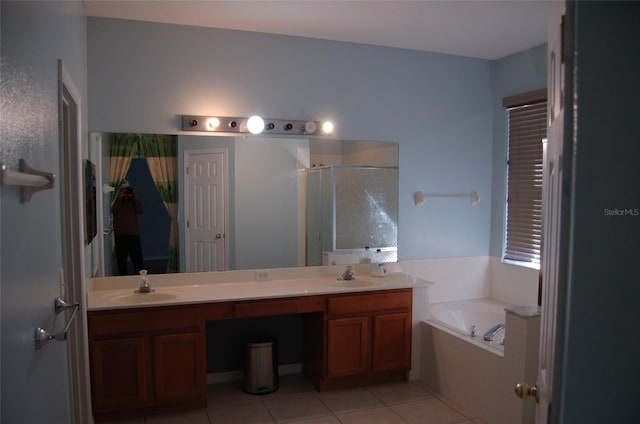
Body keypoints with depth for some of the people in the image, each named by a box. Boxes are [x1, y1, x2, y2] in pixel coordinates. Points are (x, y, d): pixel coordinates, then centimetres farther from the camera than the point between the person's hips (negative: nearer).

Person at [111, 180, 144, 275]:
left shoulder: (133, 201, 11)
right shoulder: (117, 201, 10)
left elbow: (140, 211, -6)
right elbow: (113, 211, -11)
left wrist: (136, 197, -13)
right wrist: (120, 197, -15)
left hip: (134, 233, 0)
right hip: (120, 234, 0)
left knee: (137, 257, -5)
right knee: (121, 257, 4)